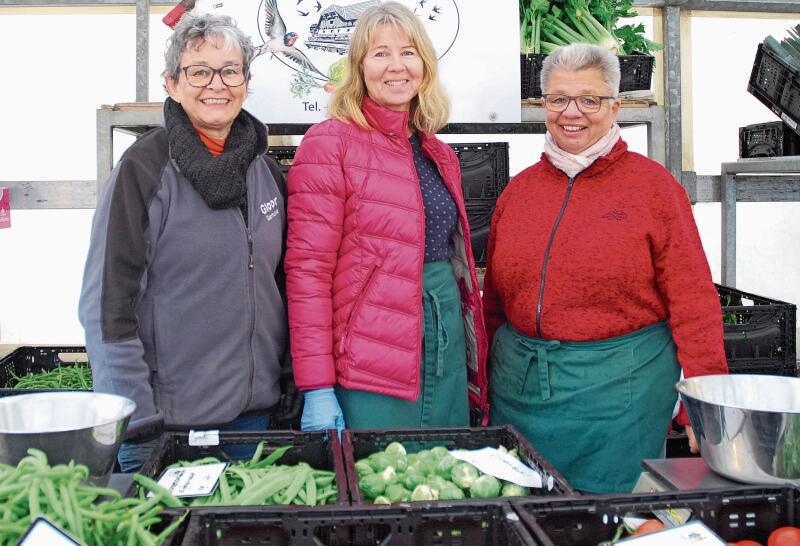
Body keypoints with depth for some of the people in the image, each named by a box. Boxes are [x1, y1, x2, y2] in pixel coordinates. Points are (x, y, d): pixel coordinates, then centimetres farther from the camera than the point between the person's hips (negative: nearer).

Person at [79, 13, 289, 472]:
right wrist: (138, 426, -15)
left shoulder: (267, 172, 7)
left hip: (255, 412, 5)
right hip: (169, 420, -5)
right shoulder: (144, 168, -10)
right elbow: (108, 304, -12)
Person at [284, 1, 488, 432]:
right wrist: (317, 389, -17)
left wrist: (474, 354, 16)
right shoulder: (330, 143, -7)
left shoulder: (439, 155, 13)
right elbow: (307, 270, -13)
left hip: (447, 347, 7)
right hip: (371, 365, -6)